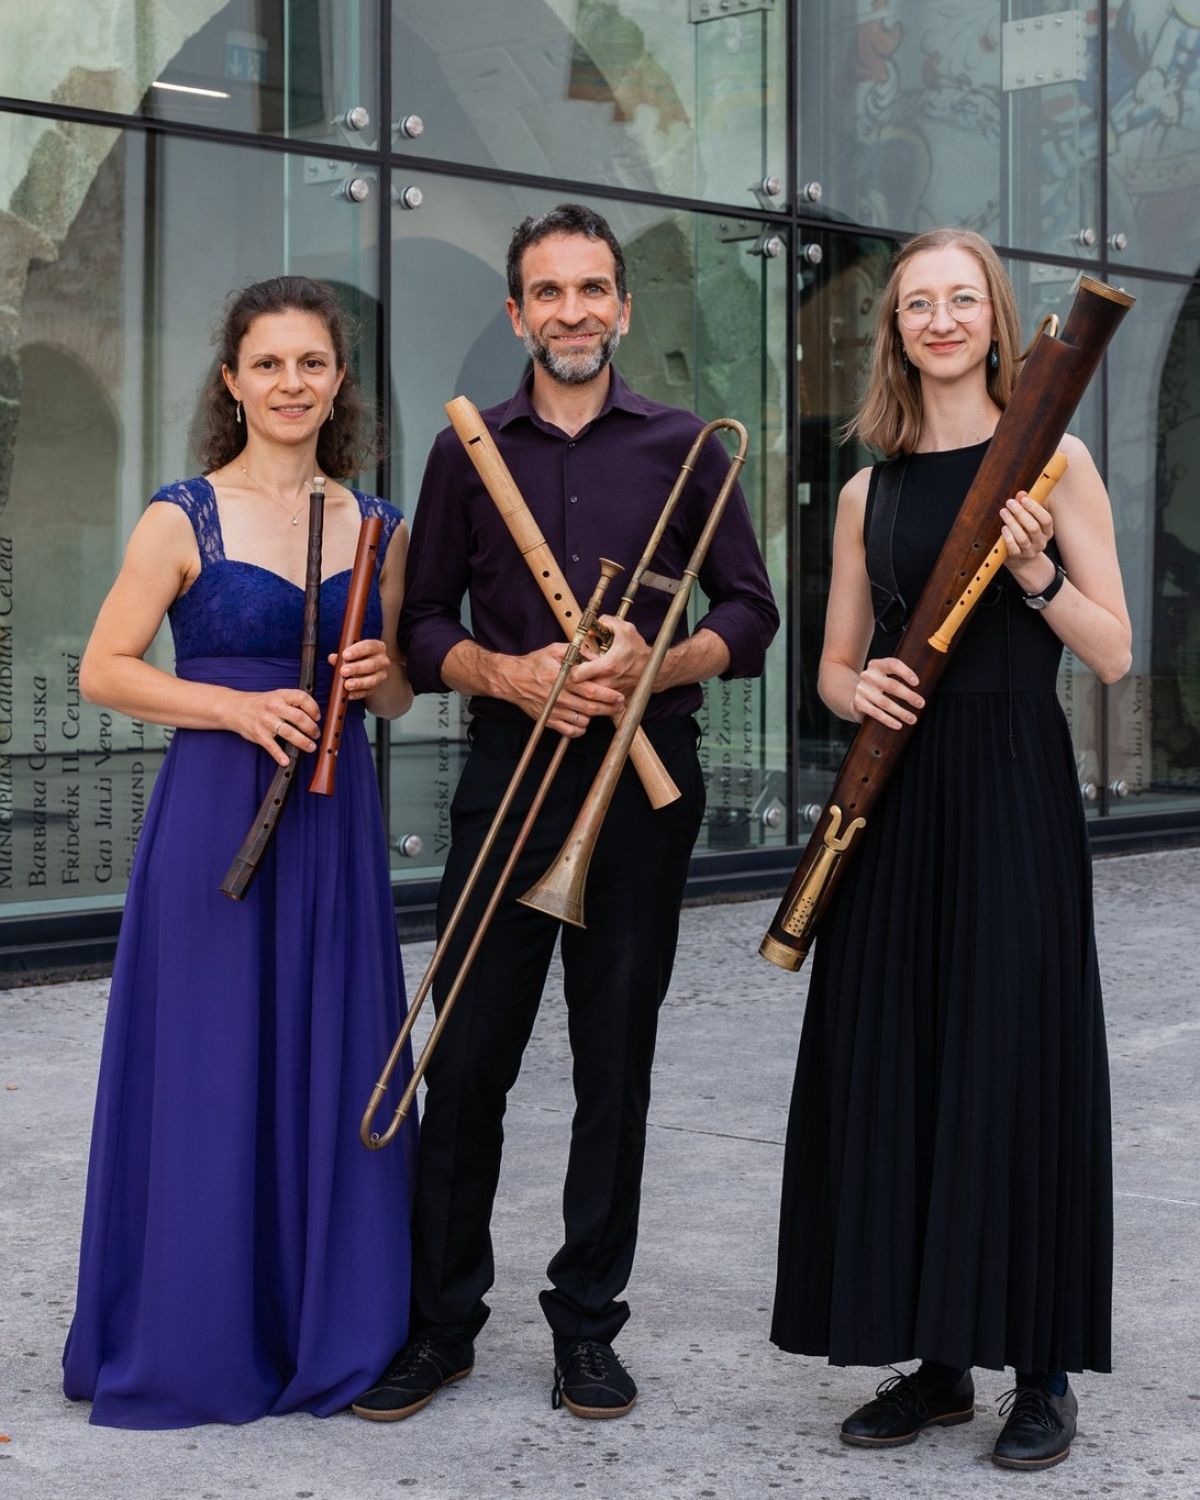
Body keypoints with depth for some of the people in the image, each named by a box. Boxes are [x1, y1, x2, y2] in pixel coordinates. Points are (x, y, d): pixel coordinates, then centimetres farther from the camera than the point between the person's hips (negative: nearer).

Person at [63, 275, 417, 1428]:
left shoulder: (377, 527, 10)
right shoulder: (184, 519, -2)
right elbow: (104, 671, -5)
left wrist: (380, 678, -5)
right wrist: (240, 706, -17)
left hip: (334, 818, 4)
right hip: (215, 811, -4)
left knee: (335, 1066, 7)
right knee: (209, 1070, 0)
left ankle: (331, 1331, 21)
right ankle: (194, 1340, 14)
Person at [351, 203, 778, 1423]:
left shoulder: (685, 448, 7)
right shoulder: (467, 450, 9)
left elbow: (748, 612, 5)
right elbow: (425, 623, 8)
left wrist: (657, 665, -14)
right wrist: (508, 672, -12)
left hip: (644, 777, 0)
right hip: (509, 771, 0)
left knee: (616, 1063, 5)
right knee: (467, 1057, 0)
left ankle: (587, 1322, 17)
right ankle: (440, 1322, 12)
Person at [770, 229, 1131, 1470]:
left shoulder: (1051, 460, 2)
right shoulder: (869, 492, 13)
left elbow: (1113, 655, -2)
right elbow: (835, 668, 15)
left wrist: (1036, 573, -18)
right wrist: (859, 686, -8)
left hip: (1014, 787, -4)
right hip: (898, 794, 4)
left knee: (1016, 1061, -3)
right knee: (891, 1064, 3)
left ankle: (1044, 1371, 10)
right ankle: (934, 1357, 17)